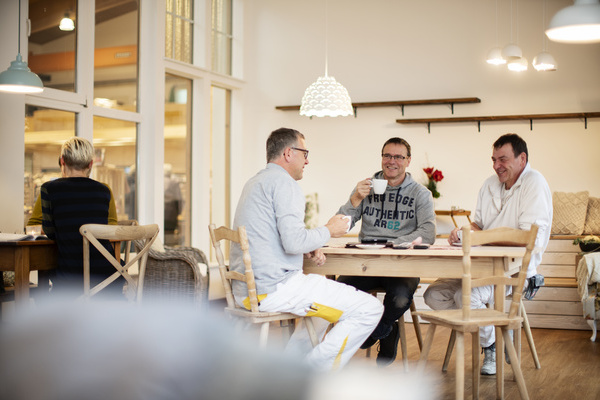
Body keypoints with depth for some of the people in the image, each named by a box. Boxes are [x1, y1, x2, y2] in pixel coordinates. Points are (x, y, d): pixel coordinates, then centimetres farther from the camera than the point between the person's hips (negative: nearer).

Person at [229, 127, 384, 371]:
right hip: (275, 288, -10)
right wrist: (329, 231, -4)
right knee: (370, 309, -8)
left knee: (327, 298, 34)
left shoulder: (255, 182, 20)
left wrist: (309, 248, 12)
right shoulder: (284, 182, -11)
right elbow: (293, 242, -22)